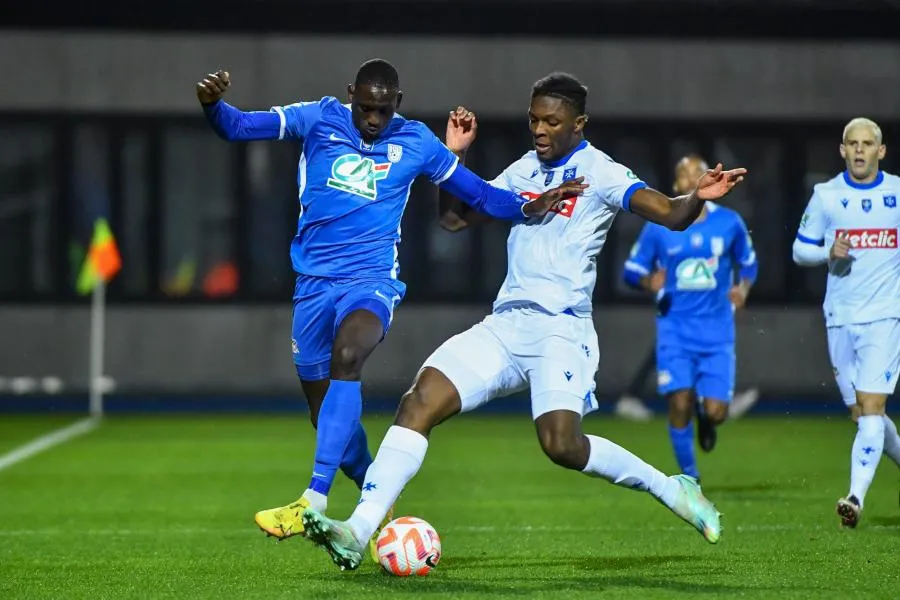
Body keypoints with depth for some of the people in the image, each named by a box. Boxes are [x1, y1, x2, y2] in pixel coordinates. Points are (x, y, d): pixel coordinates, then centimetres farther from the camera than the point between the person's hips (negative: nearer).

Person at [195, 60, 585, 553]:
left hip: (371, 278, -3)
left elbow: (478, 194, 11)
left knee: (346, 357, -34)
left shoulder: (416, 142, 3)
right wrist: (212, 105, -26)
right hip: (314, 283, 3)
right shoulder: (318, 120, 2)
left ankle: (314, 502, -42)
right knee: (324, 414, 7)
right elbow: (238, 127, -4)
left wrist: (528, 207, -6)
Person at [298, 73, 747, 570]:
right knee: (419, 402, -13)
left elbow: (671, 215, -17)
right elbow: (454, 218, 23)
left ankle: (670, 488, -2)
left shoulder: (599, 172, -3)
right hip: (505, 324, 6)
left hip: (561, 328, -6)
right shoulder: (523, 170, 16)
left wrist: (698, 197, -39)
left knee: (561, 445, -25)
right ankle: (358, 532, -19)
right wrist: (455, 155, 11)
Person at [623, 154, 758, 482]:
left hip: (717, 331, 1)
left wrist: (743, 287, -5)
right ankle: (689, 477, 8)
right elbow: (632, 269, 7)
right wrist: (650, 282, -15)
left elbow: (748, 263, 16)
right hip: (675, 329, -1)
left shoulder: (729, 223, 2)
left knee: (716, 412, -7)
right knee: (680, 404, -11)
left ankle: (706, 415, 32)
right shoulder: (657, 227, 0)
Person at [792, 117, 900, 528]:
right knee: (861, 414, 6)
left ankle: (856, 498, -23)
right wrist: (829, 253, -11)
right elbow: (800, 250, 9)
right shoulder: (826, 195, 5)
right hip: (840, 319, 3)